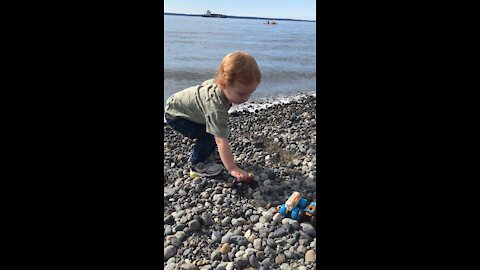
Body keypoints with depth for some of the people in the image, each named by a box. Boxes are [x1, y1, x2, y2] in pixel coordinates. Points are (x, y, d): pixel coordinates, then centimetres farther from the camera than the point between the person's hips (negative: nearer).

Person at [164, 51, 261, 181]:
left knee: (216, 129, 4)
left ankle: (208, 154, 23)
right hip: (175, 115, -8)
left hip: (184, 105, 8)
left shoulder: (220, 82, -19)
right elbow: (222, 141, -42)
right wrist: (232, 169, -40)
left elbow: (207, 83, 5)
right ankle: (197, 166, -1)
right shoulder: (216, 107, -43)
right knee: (209, 136, -19)